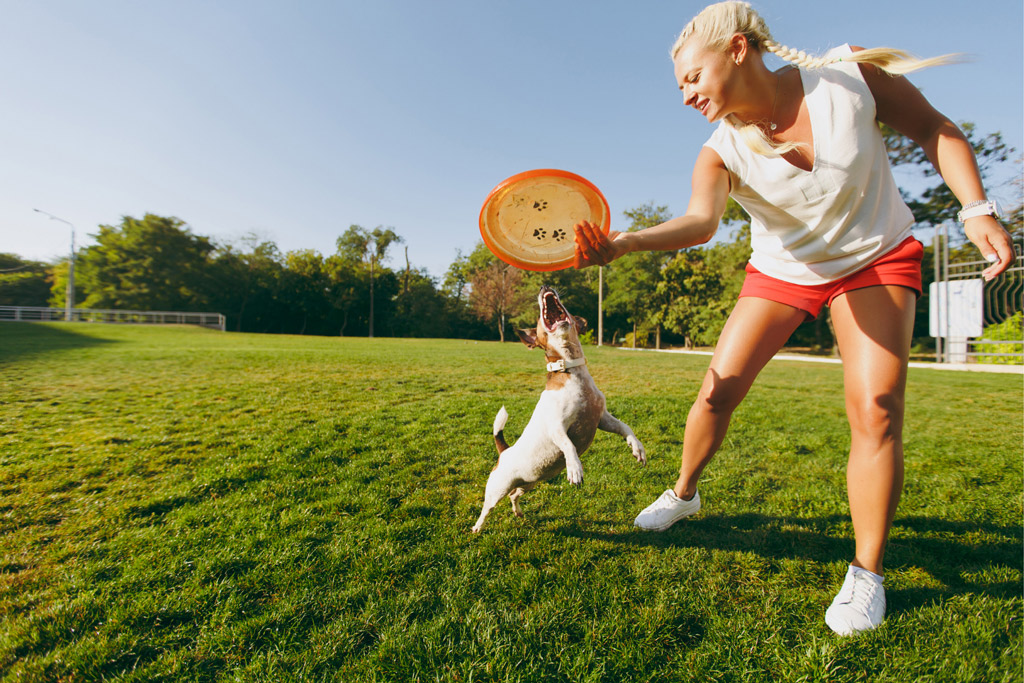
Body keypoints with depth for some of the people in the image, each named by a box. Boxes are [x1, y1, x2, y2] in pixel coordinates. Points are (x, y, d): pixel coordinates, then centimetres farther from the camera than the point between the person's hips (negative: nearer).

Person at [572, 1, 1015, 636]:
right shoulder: (722, 151, -18)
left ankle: (867, 575, 4)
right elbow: (700, 220, -38)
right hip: (780, 272, 1)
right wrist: (622, 242, -55)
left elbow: (935, 130, -4)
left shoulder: (853, 76, -18)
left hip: (877, 259, -1)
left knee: (875, 408, -16)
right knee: (719, 388, -6)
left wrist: (978, 209, -15)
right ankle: (683, 494, 21)